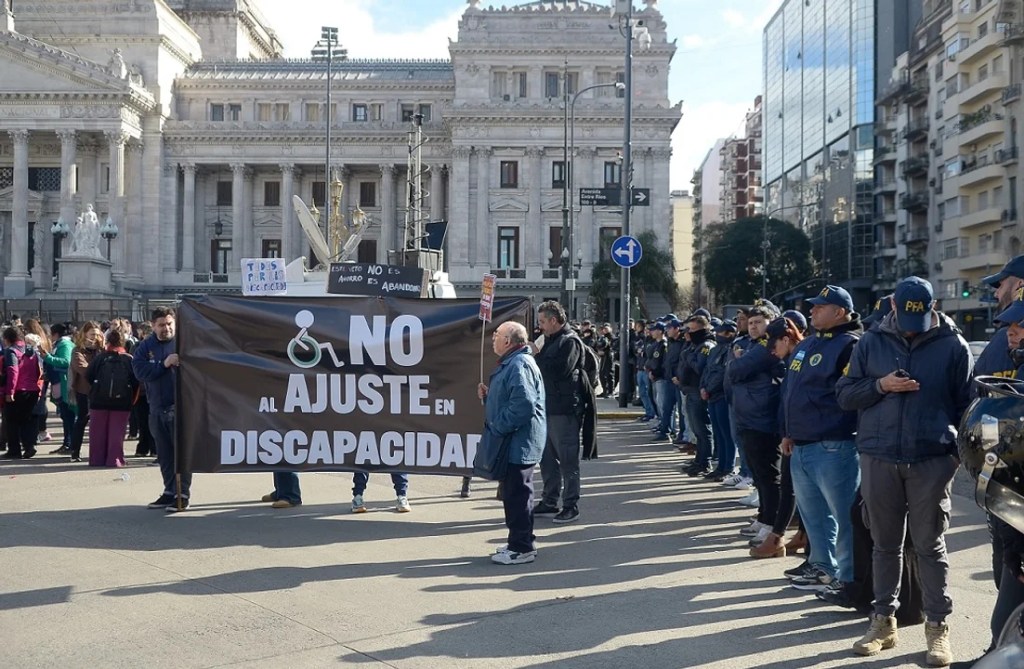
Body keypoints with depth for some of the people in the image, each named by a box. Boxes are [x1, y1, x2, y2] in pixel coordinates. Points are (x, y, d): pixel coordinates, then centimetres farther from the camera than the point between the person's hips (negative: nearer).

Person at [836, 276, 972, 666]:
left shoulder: (952, 345, 0)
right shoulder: (872, 343, 5)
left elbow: (966, 403, 4)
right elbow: (844, 395, 6)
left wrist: (962, 450, -3)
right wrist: (880, 385, -11)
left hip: (932, 460, -2)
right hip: (879, 458, 2)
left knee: (930, 545, 4)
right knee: (885, 544, 11)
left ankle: (938, 627, 13)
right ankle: (884, 620, 22)